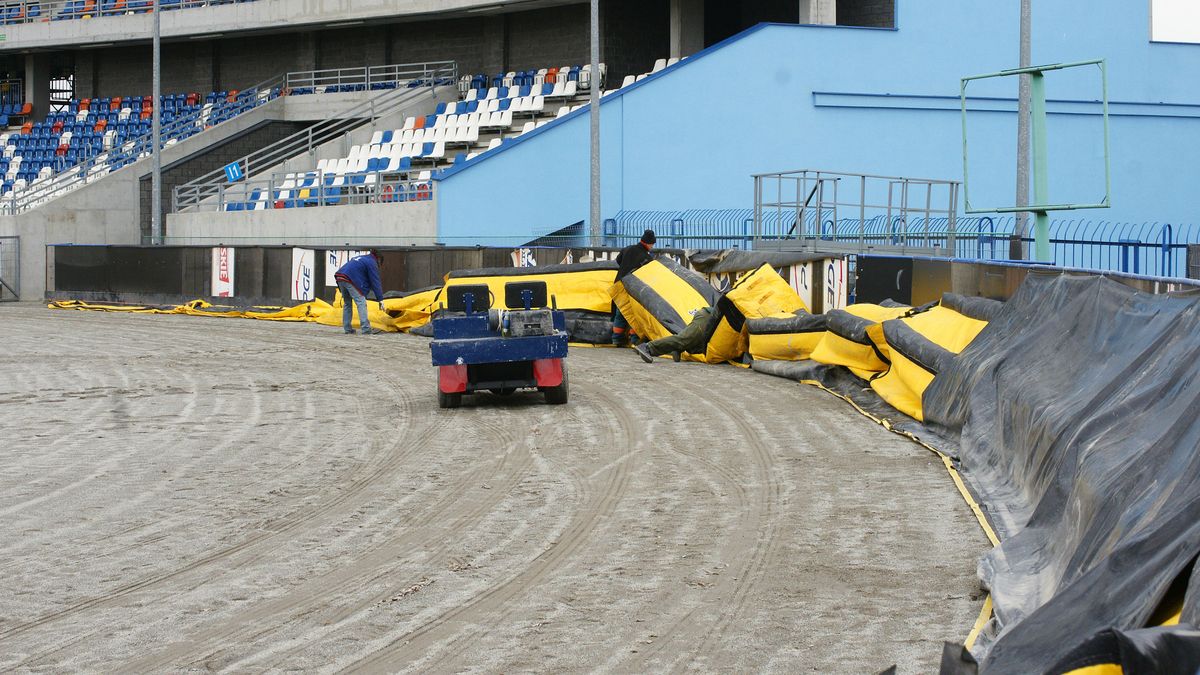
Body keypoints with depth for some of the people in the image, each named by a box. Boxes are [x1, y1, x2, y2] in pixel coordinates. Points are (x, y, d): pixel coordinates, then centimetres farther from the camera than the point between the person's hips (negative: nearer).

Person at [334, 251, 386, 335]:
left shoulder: (360, 258, 30)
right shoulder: (371, 263, 3)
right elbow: (375, 282, -1)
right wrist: (380, 299, 1)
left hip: (339, 278, 9)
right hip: (350, 280, -9)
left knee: (347, 303, 20)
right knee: (361, 303, -7)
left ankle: (347, 329, 20)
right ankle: (366, 329, -15)